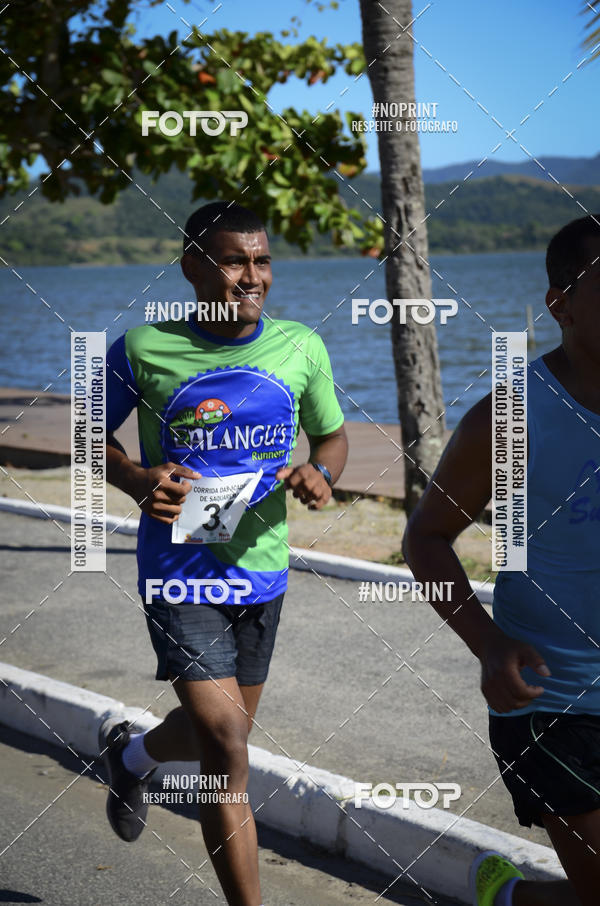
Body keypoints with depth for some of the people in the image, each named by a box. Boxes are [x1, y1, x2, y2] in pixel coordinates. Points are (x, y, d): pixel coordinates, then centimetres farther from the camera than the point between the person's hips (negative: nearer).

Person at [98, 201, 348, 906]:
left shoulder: (300, 348, -2)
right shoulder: (142, 350, -10)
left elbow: (332, 435, 12)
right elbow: (92, 430, 5)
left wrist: (321, 473, -11)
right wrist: (135, 480, -15)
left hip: (261, 565, 5)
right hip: (180, 569, -4)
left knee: (222, 731, 21)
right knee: (227, 745, -15)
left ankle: (131, 754, 55)